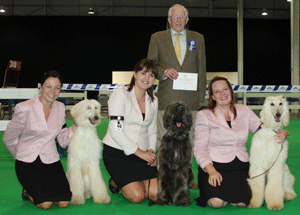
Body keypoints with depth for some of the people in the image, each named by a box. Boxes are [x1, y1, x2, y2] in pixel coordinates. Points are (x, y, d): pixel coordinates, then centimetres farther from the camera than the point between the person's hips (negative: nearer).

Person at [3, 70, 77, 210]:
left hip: (51, 160, 4)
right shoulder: (25, 108, -11)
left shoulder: (60, 108, 4)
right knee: (45, 204, -19)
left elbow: (63, 141, 6)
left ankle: (43, 188, 18)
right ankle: (29, 192, 14)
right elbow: (9, 138, 0)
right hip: (27, 162, -4)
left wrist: (76, 125, -7)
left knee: (64, 202, -13)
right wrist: (22, 156, 10)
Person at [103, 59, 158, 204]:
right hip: (116, 152, -6)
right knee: (137, 196, -17)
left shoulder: (153, 100, 12)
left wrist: (151, 151, -2)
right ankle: (115, 181, 15)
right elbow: (116, 130, -15)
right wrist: (139, 152, -15)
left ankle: (125, 180, 18)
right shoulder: (120, 94, -8)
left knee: (156, 194, -10)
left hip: (142, 153, 6)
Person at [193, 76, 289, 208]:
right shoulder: (204, 116, 2)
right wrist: (211, 171, -19)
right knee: (217, 202, -27)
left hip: (240, 167, 3)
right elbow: (199, 149, -4)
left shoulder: (244, 111, 13)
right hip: (214, 165, -3)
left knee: (242, 202, -22)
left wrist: (283, 132, -8)